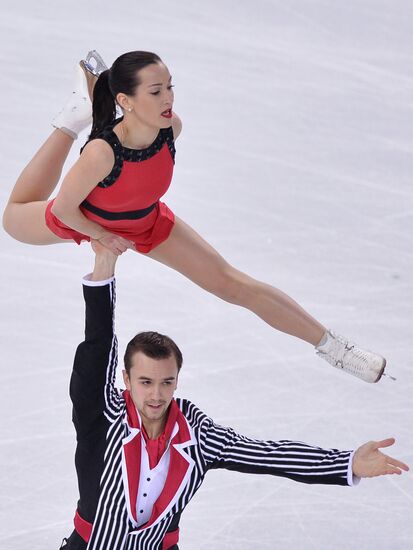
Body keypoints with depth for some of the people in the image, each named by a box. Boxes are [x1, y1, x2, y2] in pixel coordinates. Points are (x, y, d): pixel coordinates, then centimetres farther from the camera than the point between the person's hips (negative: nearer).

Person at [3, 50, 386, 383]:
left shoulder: (171, 127, -32)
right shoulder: (102, 153, -49)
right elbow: (62, 210, -31)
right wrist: (102, 236, -13)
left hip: (146, 222, 2)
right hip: (82, 219, -2)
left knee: (233, 284, -2)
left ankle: (331, 346, 6)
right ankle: (75, 118, 38)